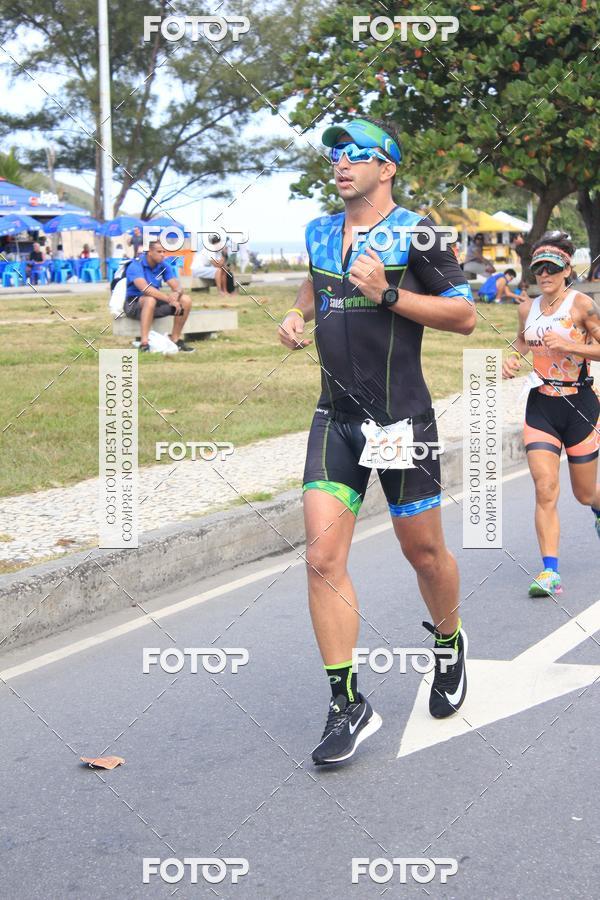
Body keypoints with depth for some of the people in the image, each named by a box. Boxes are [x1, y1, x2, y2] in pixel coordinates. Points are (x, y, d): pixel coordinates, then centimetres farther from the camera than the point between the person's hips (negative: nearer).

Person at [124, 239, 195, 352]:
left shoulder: (164, 266, 0)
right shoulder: (136, 265, -19)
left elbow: (177, 287, -5)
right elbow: (145, 288, -33)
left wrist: (176, 294, -32)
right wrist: (169, 298, -39)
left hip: (156, 301, 6)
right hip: (134, 304, -6)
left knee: (186, 300, -11)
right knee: (150, 300, -40)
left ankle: (175, 339, -3)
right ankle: (144, 343, -43)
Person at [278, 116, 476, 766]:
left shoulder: (415, 234, -7)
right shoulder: (319, 233, 10)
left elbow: (464, 316, -8)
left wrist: (388, 295, -18)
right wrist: (298, 314, 12)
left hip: (402, 418, -4)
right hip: (336, 420, 4)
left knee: (423, 551, 9)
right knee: (323, 557, -9)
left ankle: (449, 645, 40)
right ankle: (348, 705, -1)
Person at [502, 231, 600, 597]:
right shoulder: (528, 308, 5)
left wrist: (568, 345, -23)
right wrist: (513, 358, 6)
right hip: (540, 405, 3)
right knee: (545, 491, -10)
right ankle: (550, 571, -8)